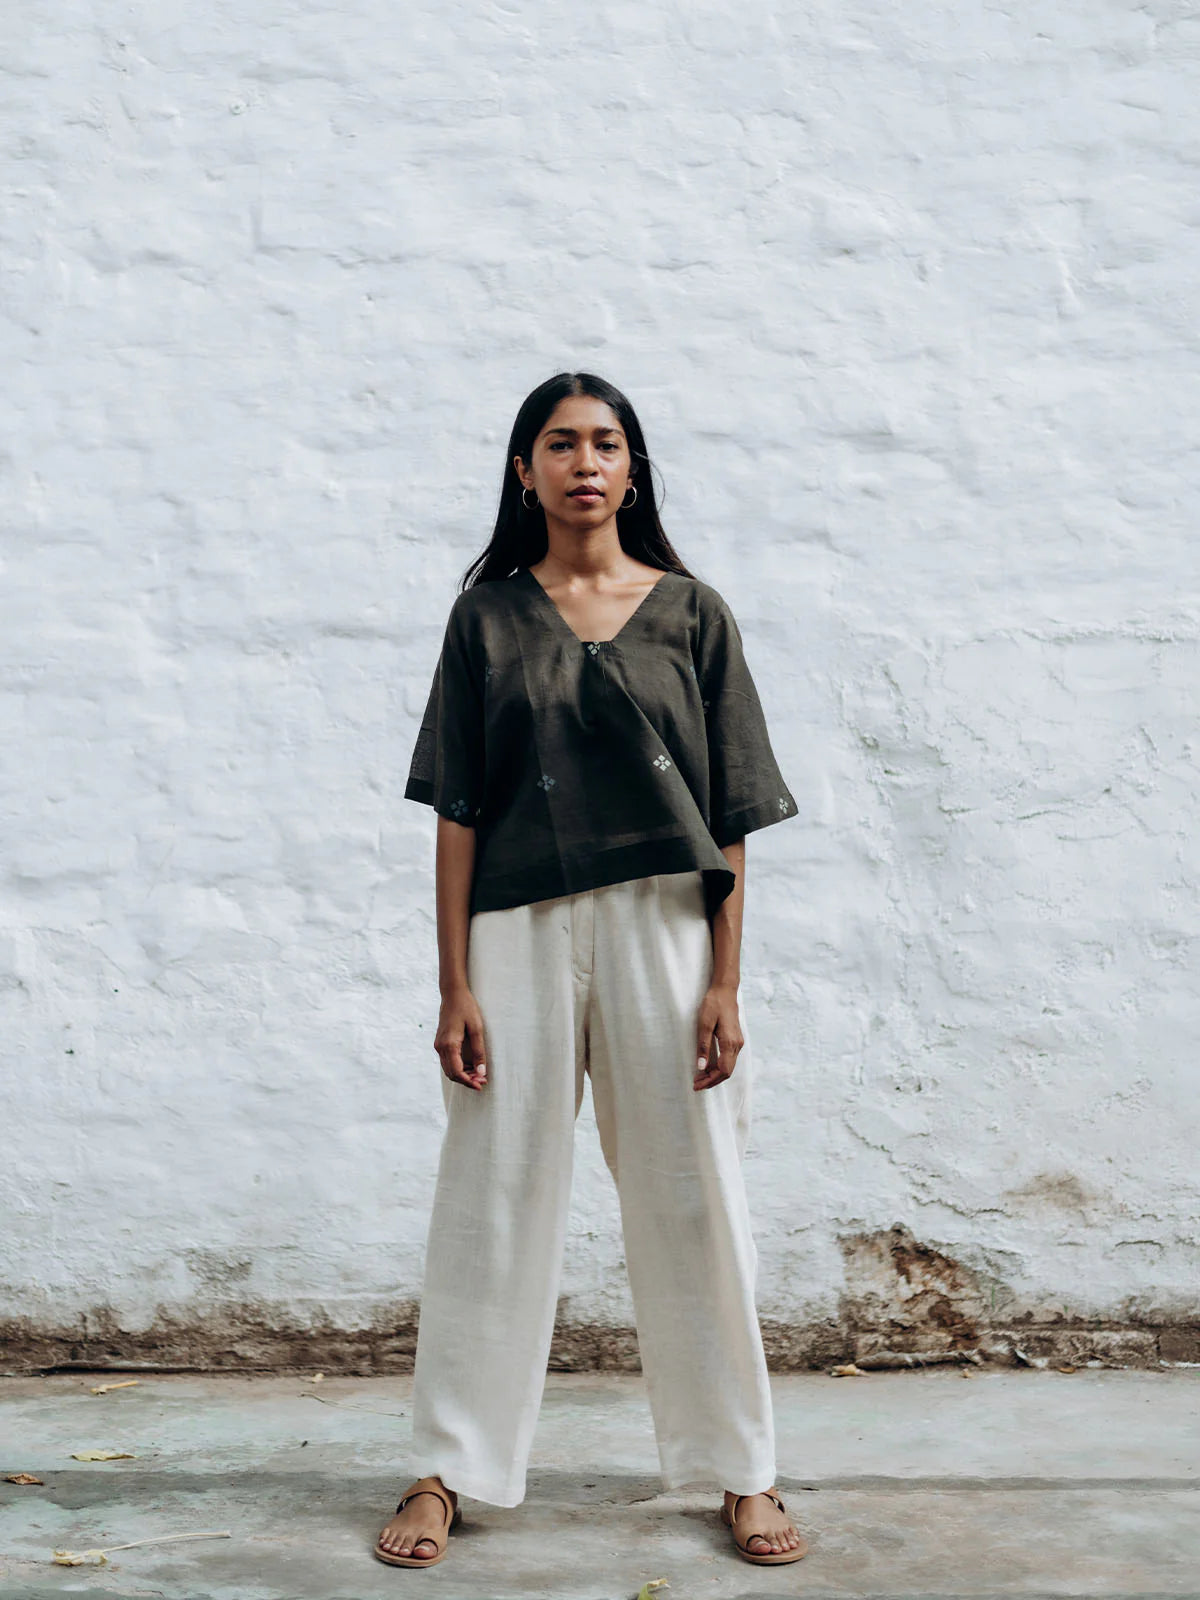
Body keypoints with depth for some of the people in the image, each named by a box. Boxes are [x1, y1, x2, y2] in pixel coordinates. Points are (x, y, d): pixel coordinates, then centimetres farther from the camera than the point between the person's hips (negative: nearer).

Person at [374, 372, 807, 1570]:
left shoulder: (690, 613, 6)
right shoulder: (488, 617, 7)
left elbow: (730, 818, 4)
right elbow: (458, 811, 3)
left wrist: (725, 984, -3)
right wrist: (455, 987, -3)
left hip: (662, 929, 0)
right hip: (519, 930, 0)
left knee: (690, 1199, 6)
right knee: (493, 1197, 4)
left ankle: (741, 1471, 20)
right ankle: (449, 1470, 18)